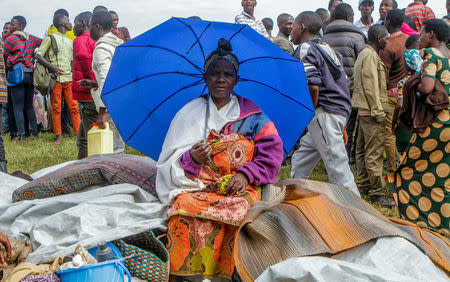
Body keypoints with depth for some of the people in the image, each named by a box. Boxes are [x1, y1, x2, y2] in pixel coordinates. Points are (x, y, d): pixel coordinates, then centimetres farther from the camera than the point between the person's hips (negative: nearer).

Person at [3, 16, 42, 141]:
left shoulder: (10, 39, -6)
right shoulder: (31, 39, 8)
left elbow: (4, 56, -4)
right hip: (30, 74, 5)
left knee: (18, 107, -1)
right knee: (29, 105, 16)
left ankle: (21, 135, -4)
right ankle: (34, 132, 15)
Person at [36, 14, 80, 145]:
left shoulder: (70, 41, 20)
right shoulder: (51, 38, 3)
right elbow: (38, 55, -2)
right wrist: (51, 66, -13)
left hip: (69, 78, 4)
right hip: (56, 78, -4)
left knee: (74, 107, -2)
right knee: (56, 108, -1)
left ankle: (78, 133, 1)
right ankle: (58, 136, 5)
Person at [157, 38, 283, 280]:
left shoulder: (252, 115, 13)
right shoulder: (190, 113, 14)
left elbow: (273, 153, 6)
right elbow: (171, 166, 8)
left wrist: (246, 174, -10)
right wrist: (192, 158, -14)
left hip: (239, 189, 0)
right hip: (197, 186, 1)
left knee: (237, 210, -34)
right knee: (185, 212, -33)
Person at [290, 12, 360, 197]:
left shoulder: (304, 49, -8)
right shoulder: (326, 48, 20)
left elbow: (313, 86, -22)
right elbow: (345, 83, 20)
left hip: (325, 113, -10)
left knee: (339, 171, -8)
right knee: (300, 162, 20)